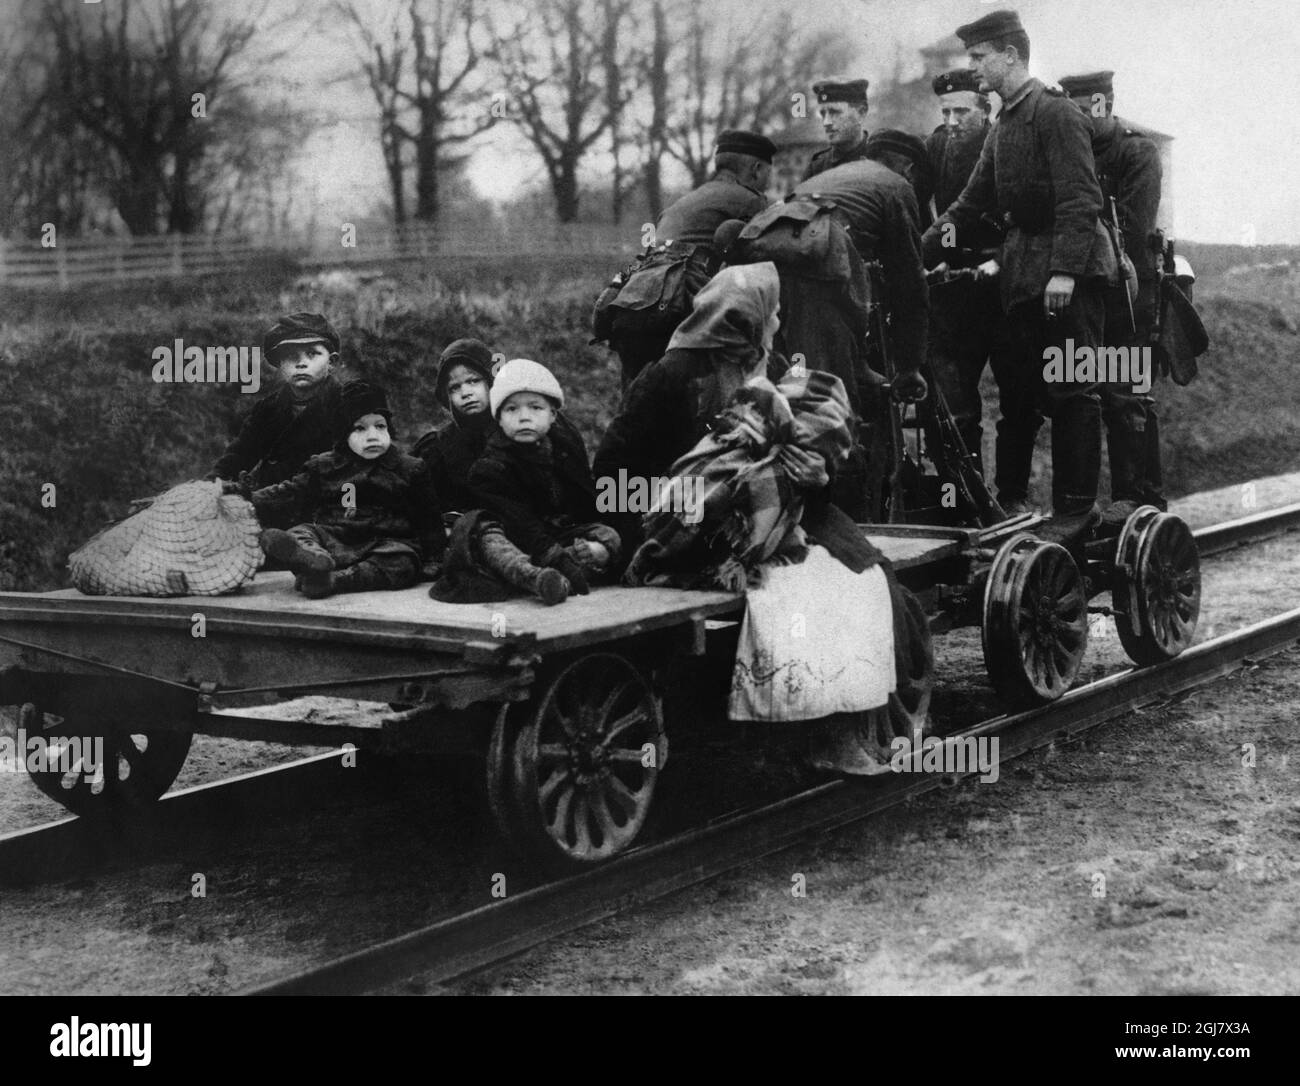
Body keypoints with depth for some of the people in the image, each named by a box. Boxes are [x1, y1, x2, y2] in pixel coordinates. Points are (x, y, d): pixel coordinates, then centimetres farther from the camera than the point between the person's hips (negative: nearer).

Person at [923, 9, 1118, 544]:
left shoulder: (1056, 114, -10)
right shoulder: (1003, 125, 17)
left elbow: (1080, 198, -17)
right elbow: (972, 202, 21)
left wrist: (1064, 270, -24)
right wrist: (921, 254, 16)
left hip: (1069, 275, -9)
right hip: (1023, 271, 9)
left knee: (1073, 389, -5)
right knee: (1030, 387, 9)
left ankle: (1077, 507, -1)